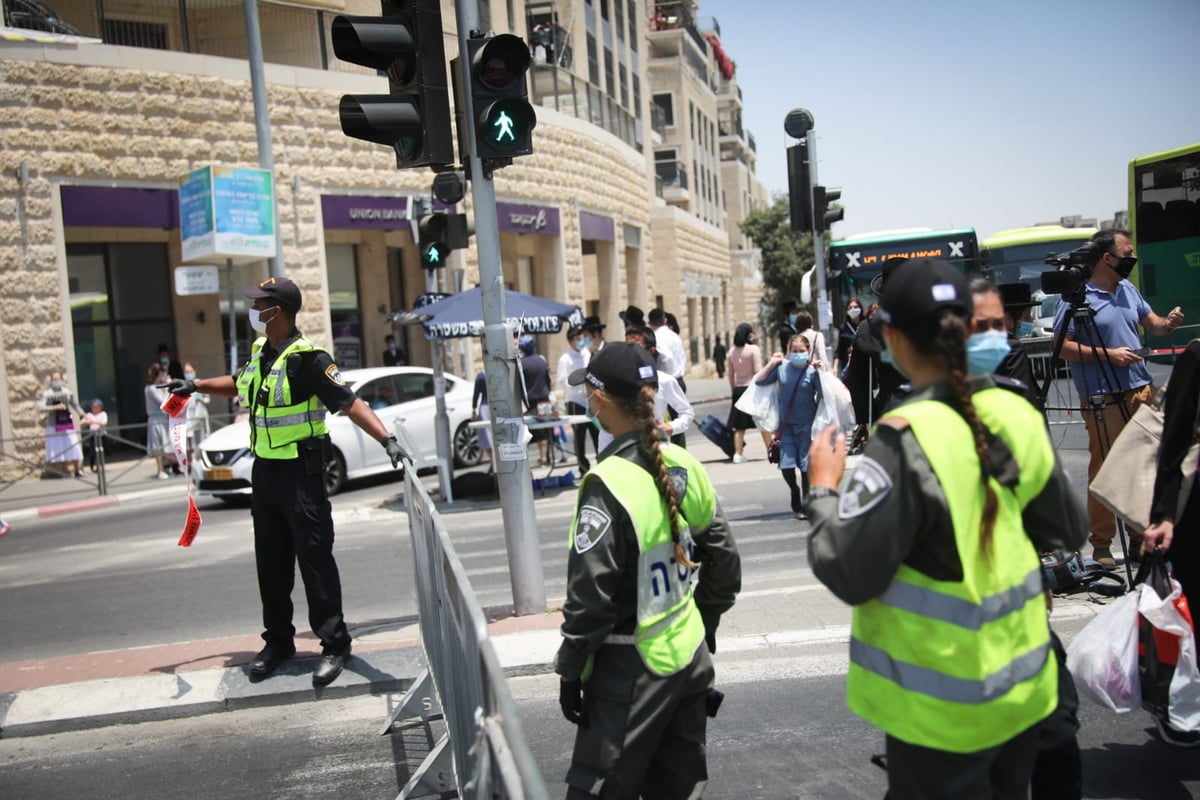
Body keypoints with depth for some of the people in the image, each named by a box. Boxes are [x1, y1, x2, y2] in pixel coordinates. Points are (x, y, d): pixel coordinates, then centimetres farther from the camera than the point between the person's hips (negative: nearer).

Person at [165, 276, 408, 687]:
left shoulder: (305, 357, -18)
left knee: (315, 558, -3)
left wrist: (387, 439, -36)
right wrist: (197, 385, 28)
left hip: (300, 472, -8)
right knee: (271, 561, 15)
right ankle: (278, 641, 27)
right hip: (264, 469, 8)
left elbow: (349, 402, -26)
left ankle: (334, 644, 7)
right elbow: (239, 384, 31)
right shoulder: (259, 352, 9)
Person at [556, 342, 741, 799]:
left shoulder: (609, 484, -22)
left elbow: (590, 596, -18)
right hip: (692, 658, 7)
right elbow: (724, 564, 9)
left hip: (631, 673, -7)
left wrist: (569, 670, -6)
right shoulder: (685, 465, 0)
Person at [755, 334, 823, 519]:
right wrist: (771, 363, 2)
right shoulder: (782, 368, 1)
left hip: (806, 424, -2)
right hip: (786, 424, 2)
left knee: (806, 465, 3)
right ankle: (795, 493, 28)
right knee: (786, 465, 1)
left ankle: (805, 504, 18)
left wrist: (820, 371, -21)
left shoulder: (812, 371, -7)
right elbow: (759, 381, 6)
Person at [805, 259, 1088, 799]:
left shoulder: (907, 438, -24)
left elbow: (850, 575, -22)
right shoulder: (1016, 415, -5)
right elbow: (1069, 532, 8)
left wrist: (823, 488, -9)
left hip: (943, 707, -6)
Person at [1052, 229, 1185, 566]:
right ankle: (1101, 545, 6)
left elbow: (1153, 323, 22)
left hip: (1141, 392, 7)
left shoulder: (1128, 289, 15)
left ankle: (1141, 538, 20)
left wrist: (1169, 322, 0)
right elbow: (1063, 347, -12)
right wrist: (1107, 354, -16)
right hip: (1104, 399, -7)